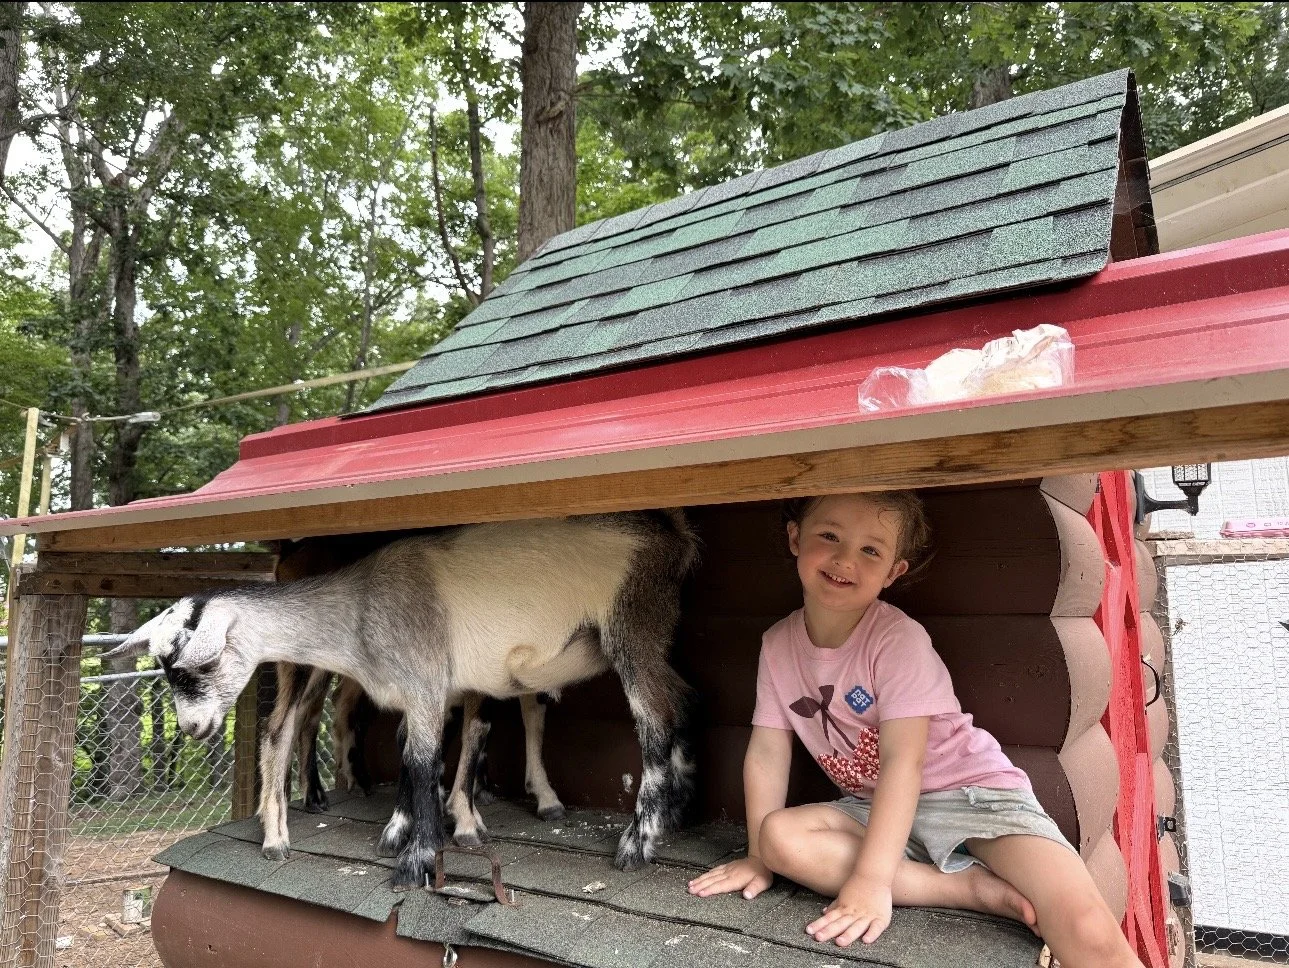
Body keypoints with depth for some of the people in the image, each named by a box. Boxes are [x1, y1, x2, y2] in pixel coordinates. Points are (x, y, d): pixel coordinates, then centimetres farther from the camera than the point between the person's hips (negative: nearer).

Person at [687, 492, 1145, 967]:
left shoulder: (897, 638, -18)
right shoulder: (778, 645, -3)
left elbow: (902, 760, -25)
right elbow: (767, 751, 0)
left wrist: (871, 879, -31)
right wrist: (758, 855, -4)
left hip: (971, 791, -5)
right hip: (875, 808, 6)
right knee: (780, 835, -27)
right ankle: (975, 887, -20)